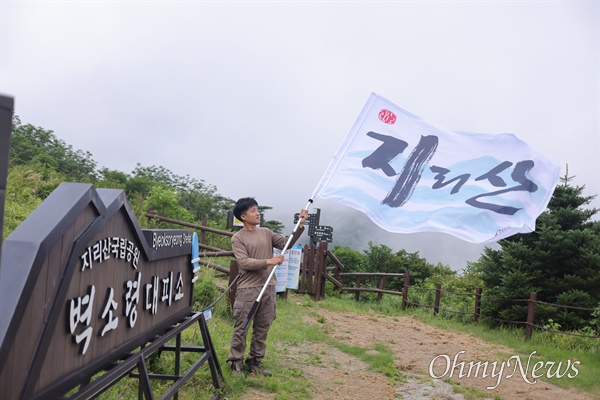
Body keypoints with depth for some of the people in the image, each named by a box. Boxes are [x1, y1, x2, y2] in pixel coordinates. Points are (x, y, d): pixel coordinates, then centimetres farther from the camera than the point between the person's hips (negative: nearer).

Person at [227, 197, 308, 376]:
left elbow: (286, 243, 7)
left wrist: (300, 226, -4)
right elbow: (244, 262, -16)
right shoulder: (238, 238, -6)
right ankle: (236, 362, 13)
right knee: (241, 328, 0)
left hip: (268, 288, 6)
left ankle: (255, 361, 23)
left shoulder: (266, 233, 12)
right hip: (248, 289, -5)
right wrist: (269, 262, -24)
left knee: (262, 327, 11)